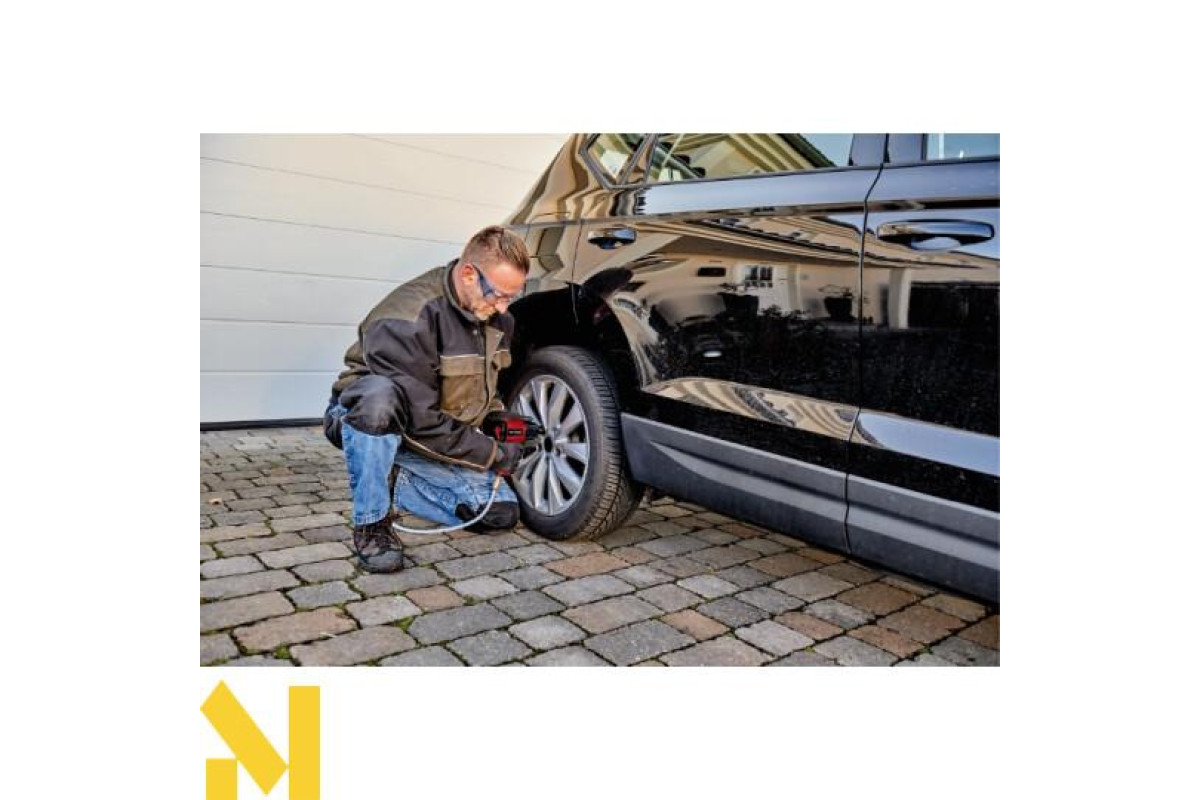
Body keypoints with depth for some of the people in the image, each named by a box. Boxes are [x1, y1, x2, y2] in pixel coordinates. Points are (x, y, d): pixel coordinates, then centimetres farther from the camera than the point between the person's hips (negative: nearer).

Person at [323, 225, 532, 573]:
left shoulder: (497, 317, -4)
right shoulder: (407, 319, -29)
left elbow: (485, 387, 14)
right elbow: (418, 422, -30)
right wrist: (491, 454, -22)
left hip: (441, 435, 7)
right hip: (366, 417, -6)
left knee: (501, 514, -9)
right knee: (379, 396, -44)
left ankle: (392, 483, 8)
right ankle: (371, 524, -23)